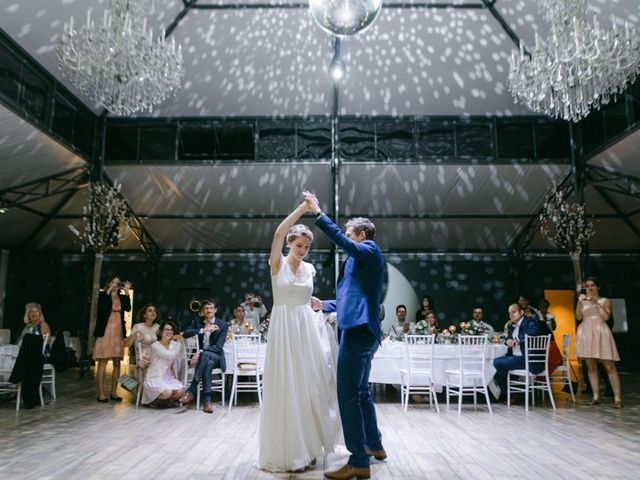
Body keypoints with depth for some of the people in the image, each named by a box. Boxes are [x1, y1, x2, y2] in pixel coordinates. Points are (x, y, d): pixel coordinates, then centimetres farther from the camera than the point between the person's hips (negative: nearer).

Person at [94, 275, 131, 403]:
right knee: (103, 363, -3)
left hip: (118, 333, 4)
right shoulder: (103, 295, 2)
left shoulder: (122, 297, 12)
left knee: (117, 363, 6)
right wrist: (109, 291, -17)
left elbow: (128, 308, -6)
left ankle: (113, 392, 13)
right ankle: (101, 393, 2)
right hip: (105, 332, -4)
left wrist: (126, 292, -9)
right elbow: (102, 307, -18)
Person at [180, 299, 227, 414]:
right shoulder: (198, 321, 4)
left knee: (205, 355, -38)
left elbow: (218, 346, -15)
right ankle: (207, 400, -37)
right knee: (208, 365, -35)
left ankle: (191, 390, -38)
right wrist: (203, 330, -26)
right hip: (202, 356, 2)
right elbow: (185, 334, -12)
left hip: (216, 357, -2)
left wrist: (201, 352, -30)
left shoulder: (222, 325, -7)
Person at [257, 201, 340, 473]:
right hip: (284, 327, -4)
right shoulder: (277, 263, -3)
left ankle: (307, 446, 20)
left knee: (310, 384, 5)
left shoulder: (309, 269, 11)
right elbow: (278, 234, -20)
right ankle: (287, 450, 12)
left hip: (307, 327, 5)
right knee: (286, 386, -1)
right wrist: (302, 208, -23)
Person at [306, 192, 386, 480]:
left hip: (358, 332, -11)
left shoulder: (370, 250, -4)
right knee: (361, 392, 21)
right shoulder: (363, 260, 23)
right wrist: (323, 305, 29)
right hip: (364, 331, 11)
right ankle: (374, 446, 34)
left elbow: (341, 241, -23)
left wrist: (317, 213, -20)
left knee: (348, 395, -8)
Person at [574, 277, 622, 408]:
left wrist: (596, 303, -13)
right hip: (586, 334, 3)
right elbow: (578, 317, 1)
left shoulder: (605, 301, 6)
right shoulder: (583, 301, 13)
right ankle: (596, 397, 8)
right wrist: (579, 302, -10)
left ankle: (617, 398, -5)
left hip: (600, 333, -3)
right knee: (591, 367, 4)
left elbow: (606, 316, -8)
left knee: (609, 367, -6)